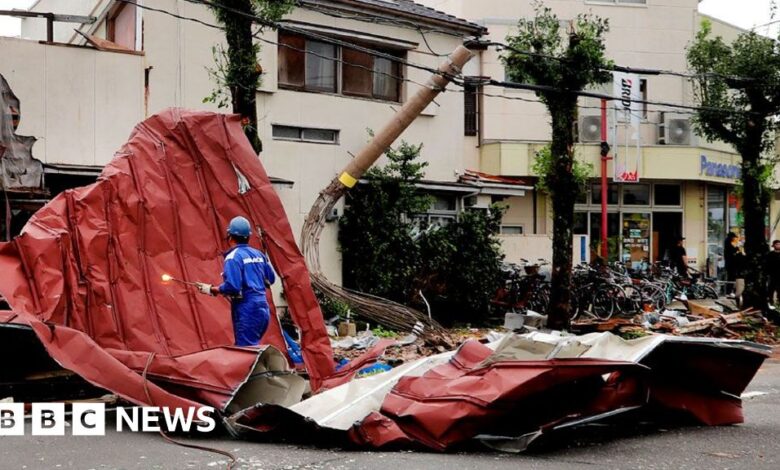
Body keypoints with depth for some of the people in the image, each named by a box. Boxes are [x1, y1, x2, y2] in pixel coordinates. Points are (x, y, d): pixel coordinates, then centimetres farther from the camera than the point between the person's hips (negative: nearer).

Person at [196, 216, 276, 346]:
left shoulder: (233, 257, -11)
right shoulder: (258, 254, 11)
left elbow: (232, 286, -20)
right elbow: (270, 279, 19)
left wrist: (212, 289, -6)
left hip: (247, 311, -8)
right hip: (262, 308, 8)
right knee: (251, 347, 17)